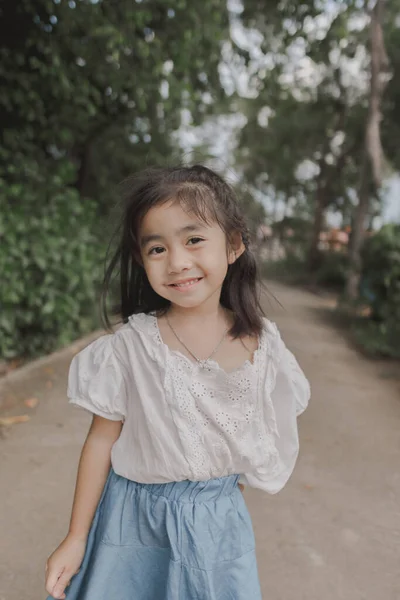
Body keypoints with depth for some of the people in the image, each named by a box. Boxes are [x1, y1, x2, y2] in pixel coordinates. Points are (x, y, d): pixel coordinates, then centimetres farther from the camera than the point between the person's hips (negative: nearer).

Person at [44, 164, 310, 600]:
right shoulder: (130, 345, -16)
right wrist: (76, 539, -2)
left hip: (220, 522, 2)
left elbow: (274, 430, 4)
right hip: (135, 520, -1)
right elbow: (102, 439, -8)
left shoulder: (262, 344, -11)